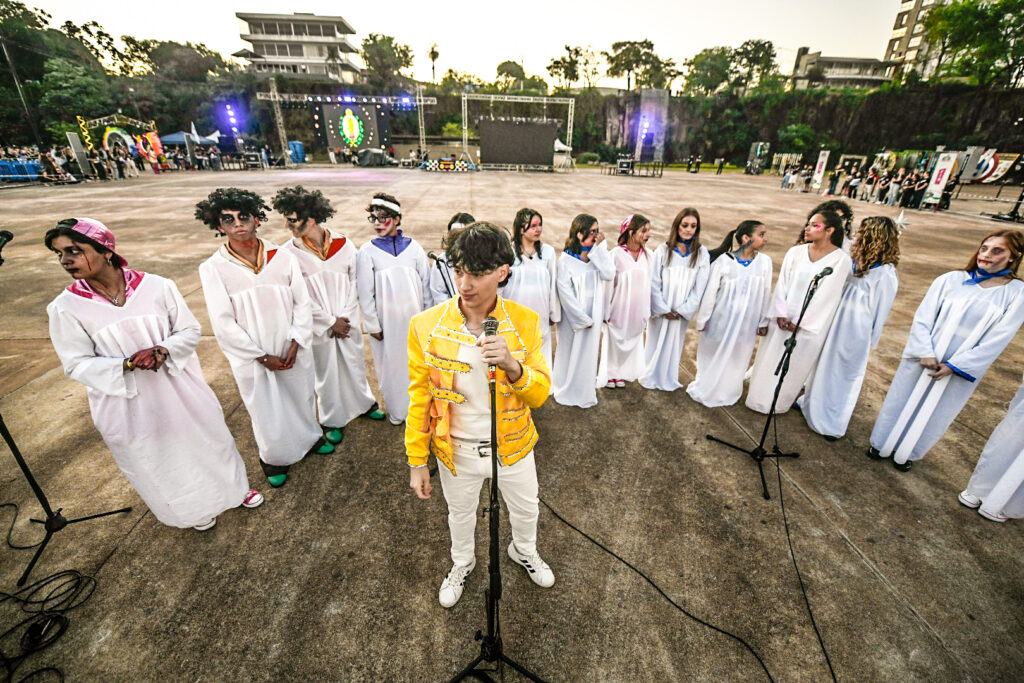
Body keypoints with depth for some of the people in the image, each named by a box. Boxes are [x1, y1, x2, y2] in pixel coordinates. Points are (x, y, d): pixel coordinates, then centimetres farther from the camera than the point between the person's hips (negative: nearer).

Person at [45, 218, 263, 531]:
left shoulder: (156, 286, -12)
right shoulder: (65, 308, -11)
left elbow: (191, 330, -4)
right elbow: (77, 365, -7)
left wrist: (164, 350, -23)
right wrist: (127, 365, -24)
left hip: (178, 389, 0)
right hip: (125, 402, 0)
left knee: (207, 438, 18)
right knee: (157, 461, 18)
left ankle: (234, 487, 44)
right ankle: (194, 507, 44)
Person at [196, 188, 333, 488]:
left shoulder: (282, 258, -5)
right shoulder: (213, 269, -10)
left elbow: (302, 304, -3)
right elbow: (224, 324, -10)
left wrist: (295, 345, -10)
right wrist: (263, 357, -11)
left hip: (293, 351, 2)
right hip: (253, 359, -1)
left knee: (302, 397, 19)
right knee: (266, 410, 12)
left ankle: (310, 437, 46)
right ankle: (274, 458, 37)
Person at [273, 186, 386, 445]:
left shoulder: (343, 244, -7)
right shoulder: (288, 253, -12)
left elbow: (354, 282, -2)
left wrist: (344, 317, -8)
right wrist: (331, 322, -10)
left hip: (347, 322, 2)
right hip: (318, 326, -1)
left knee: (355, 363, 17)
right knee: (326, 372, 12)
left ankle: (364, 403, 42)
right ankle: (333, 421, 32)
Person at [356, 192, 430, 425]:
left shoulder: (413, 247, -3)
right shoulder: (368, 251, -7)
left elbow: (426, 284, 2)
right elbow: (365, 293, -5)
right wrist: (372, 325, -5)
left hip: (413, 318, 1)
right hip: (386, 321, -1)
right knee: (391, 364, 10)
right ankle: (396, 410, 29)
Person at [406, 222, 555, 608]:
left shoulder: (524, 322, -18)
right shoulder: (426, 326, -18)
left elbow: (541, 394, -15)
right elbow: (419, 397, -9)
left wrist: (512, 366, -37)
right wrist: (417, 462, -4)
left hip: (512, 445, 1)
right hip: (456, 449, 0)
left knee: (525, 508, 26)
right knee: (460, 514, 27)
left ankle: (524, 550, 62)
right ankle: (462, 562, 61)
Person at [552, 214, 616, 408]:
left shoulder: (598, 254, 2)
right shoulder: (566, 259, -11)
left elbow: (609, 275, -14)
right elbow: (564, 290, -14)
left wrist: (600, 247, -15)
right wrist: (581, 316, -15)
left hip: (593, 313, 4)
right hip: (573, 315, -4)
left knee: (589, 350, 15)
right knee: (570, 350, 9)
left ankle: (585, 390, 33)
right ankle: (566, 390, 30)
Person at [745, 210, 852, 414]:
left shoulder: (841, 259, -10)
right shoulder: (795, 252, -1)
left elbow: (826, 295, -12)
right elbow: (782, 284, -2)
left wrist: (800, 322, -13)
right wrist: (780, 314, -10)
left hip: (810, 325, -3)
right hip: (783, 319, 3)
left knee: (794, 366, 11)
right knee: (769, 359, 11)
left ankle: (778, 402, 29)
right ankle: (758, 395, 30)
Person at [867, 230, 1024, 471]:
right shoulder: (951, 280, -6)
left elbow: (997, 340, -9)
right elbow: (922, 319, -8)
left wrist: (954, 367, -14)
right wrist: (925, 353, -17)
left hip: (961, 370, 0)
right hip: (921, 360, 0)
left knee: (933, 415, 15)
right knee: (901, 403, 12)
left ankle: (906, 453, 35)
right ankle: (882, 444, 31)